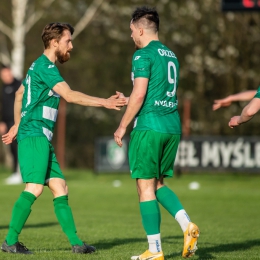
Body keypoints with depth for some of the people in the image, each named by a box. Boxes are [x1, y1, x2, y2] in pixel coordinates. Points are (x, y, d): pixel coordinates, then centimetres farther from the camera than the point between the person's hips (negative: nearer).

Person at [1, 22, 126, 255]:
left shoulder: (39, 66, 20)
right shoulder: (45, 67, -12)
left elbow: (19, 94, 32)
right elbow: (69, 95, -24)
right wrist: (104, 102, -26)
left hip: (41, 138, 10)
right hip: (35, 135, -10)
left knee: (60, 189, 4)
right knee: (34, 188, -16)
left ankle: (76, 243, 2)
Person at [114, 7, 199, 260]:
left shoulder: (143, 55, -8)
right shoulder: (171, 55, 16)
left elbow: (139, 94, -16)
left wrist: (122, 126, -7)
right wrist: (128, 102, 29)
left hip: (149, 127, -8)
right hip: (172, 127, 8)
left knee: (146, 187, -1)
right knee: (158, 184, 18)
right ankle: (187, 225, -3)